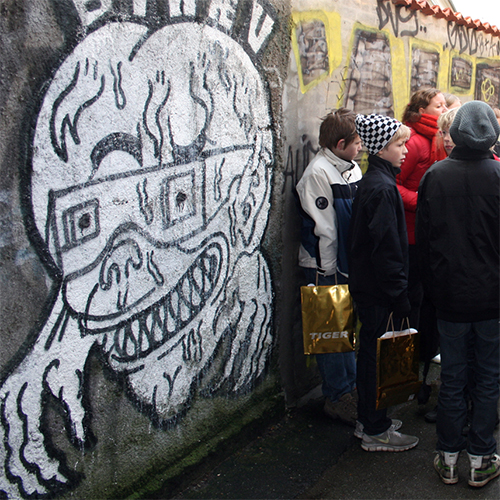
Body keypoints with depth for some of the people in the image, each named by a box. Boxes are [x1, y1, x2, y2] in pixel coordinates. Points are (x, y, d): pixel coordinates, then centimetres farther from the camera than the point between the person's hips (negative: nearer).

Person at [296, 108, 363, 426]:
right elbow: (323, 229, -18)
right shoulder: (319, 173, -17)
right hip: (325, 267, -8)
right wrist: (328, 273, -16)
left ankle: (351, 385, 33)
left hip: (349, 263, 8)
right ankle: (338, 397, 16)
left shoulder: (352, 167, 9)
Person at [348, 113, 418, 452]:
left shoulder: (374, 181, 12)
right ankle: (375, 431, 15)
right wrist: (400, 295, -18)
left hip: (367, 283, 10)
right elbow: (386, 247, -23)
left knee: (371, 351, 17)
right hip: (377, 288, -10)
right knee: (375, 352, 1)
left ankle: (369, 420, 31)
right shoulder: (382, 188, -20)